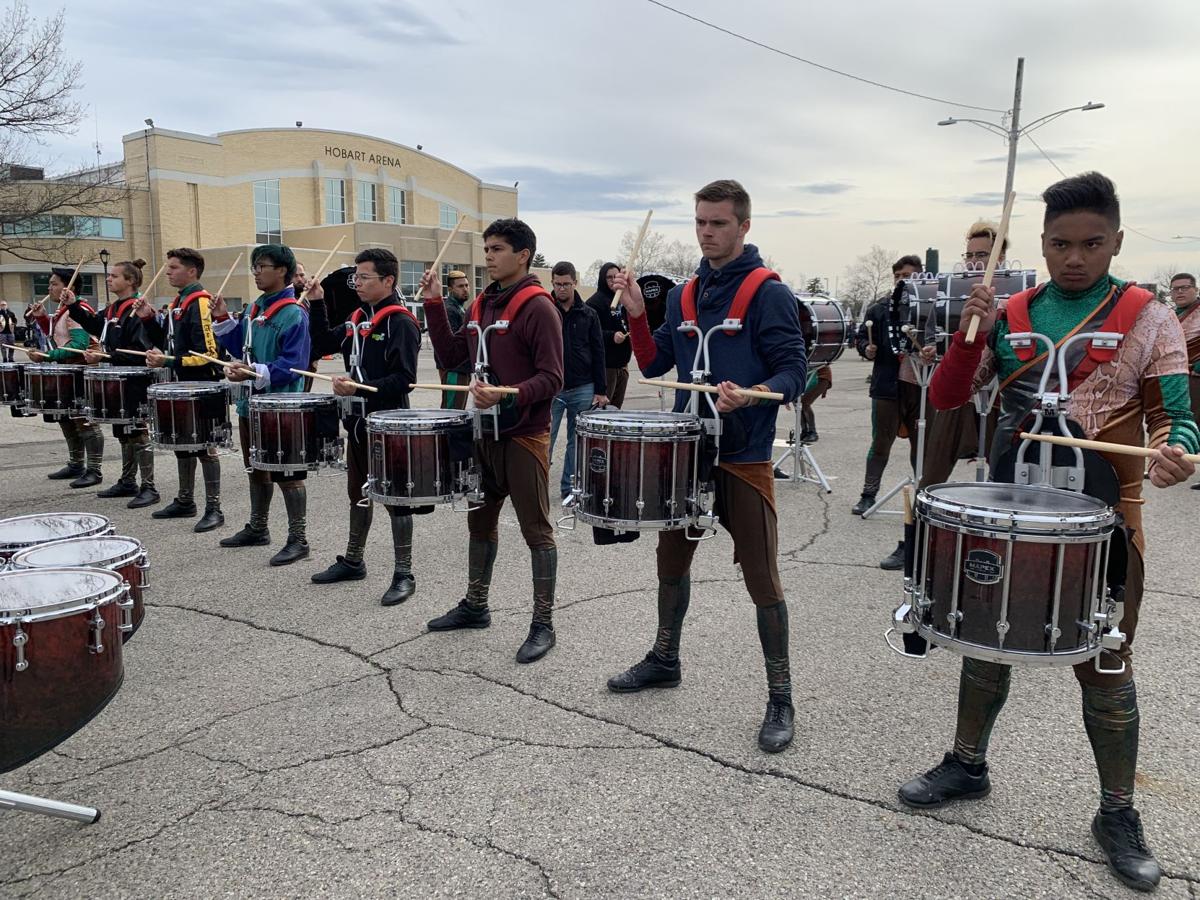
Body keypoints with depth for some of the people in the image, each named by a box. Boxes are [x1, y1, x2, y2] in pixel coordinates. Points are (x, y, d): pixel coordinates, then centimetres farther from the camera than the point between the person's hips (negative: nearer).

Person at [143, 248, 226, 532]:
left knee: (204, 447, -4)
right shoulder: (178, 302, 13)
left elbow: (208, 354, -22)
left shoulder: (200, 303, -16)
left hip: (201, 387, -9)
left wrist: (168, 362, -23)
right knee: (182, 444, 16)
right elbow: (167, 341, 20)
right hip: (181, 385, 9)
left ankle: (214, 509, 3)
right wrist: (148, 320, 5)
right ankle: (185, 501, 29)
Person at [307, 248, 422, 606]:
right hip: (358, 422, 9)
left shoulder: (401, 323, -15)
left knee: (395, 499, 0)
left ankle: (404, 575, 9)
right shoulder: (358, 318, 10)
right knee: (359, 494, 19)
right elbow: (325, 345, 18)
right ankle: (353, 561, 34)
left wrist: (359, 388, -26)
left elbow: (404, 380, -21)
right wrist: (317, 304, 8)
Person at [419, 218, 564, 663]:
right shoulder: (482, 305, 12)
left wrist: (506, 395, -30)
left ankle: (543, 624, 9)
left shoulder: (538, 308, -12)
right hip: (484, 431, 8)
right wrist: (435, 304, 5)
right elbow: (451, 355, 12)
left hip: (524, 435, -8)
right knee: (481, 520, 18)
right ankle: (475, 605, 33)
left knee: (536, 530, 0)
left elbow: (551, 379, -16)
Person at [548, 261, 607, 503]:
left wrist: (600, 390, 2)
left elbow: (598, 353, 6)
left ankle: (570, 488, 18)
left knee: (578, 441, 8)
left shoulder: (588, 314, 6)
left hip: (583, 389, 2)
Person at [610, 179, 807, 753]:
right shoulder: (685, 295, 12)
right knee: (672, 560, 18)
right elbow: (655, 365, 11)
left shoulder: (767, 292, -7)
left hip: (743, 459, -6)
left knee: (762, 580, -2)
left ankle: (780, 699, 10)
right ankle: (664, 660, 38)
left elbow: (793, 371, -12)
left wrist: (748, 395, -30)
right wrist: (637, 315, -4)